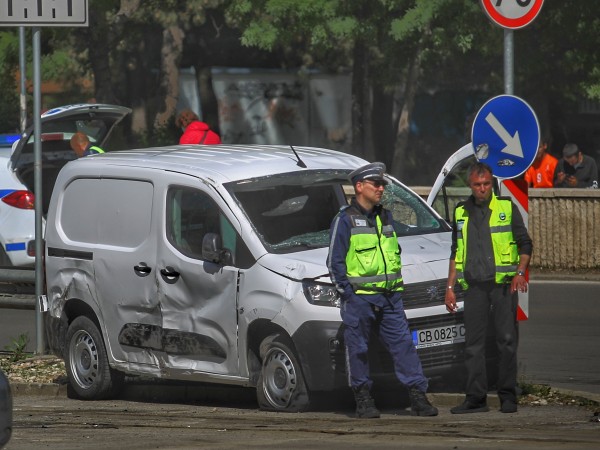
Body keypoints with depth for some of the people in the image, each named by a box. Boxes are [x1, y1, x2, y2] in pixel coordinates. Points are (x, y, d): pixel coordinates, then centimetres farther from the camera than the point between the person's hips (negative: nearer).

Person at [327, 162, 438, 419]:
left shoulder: (385, 217, 16)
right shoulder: (345, 220, -4)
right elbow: (335, 261, -5)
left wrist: (397, 285, 15)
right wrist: (346, 293, -11)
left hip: (390, 297, 5)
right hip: (359, 298, -5)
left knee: (403, 343, -1)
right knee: (358, 349, 0)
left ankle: (417, 397, -2)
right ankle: (363, 400, 8)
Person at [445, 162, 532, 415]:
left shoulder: (507, 208, 4)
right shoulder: (461, 213, 14)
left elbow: (525, 244, 5)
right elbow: (456, 252, 19)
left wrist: (520, 273, -11)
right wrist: (450, 287, 13)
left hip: (503, 284, -3)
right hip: (475, 286, 3)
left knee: (507, 341, -4)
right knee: (473, 343, 0)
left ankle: (508, 397, 1)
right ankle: (475, 398, 3)